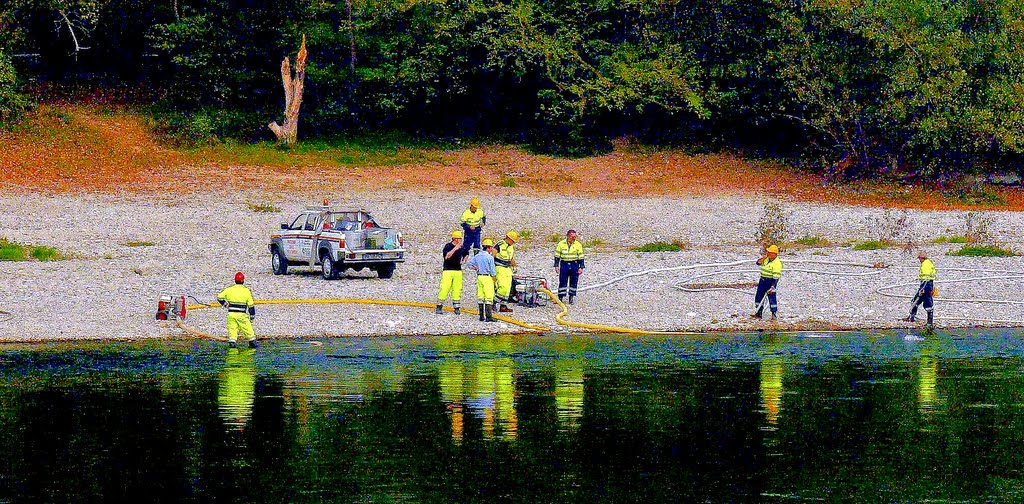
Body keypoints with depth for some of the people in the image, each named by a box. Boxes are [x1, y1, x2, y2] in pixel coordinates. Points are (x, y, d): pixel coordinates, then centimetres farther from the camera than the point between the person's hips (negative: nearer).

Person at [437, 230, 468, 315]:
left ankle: (457, 307, 10)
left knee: (457, 289, 4)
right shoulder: (448, 246, -6)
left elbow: (465, 255, 29)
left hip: (458, 271, 5)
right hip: (447, 270, -5)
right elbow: (446, 256, -21)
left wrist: (464, 261, 9)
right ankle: (439, 307, -2)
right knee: (444, 289, -9)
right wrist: (455, 249, -24)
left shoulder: (461, 248, 10)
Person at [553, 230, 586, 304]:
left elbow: (581, 257, 4)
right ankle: (560, 297, 3)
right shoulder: (561, 244, 0)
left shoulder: (578, 245, 0)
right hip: (564, 265, 0)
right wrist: (556, 266, -1)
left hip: (574, 265, 0)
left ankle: (571, 297, 13)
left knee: (573, 282, 3)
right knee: (562, 282, -2)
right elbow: (557, 255, 4)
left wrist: (581, 267, -1)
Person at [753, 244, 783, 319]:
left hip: (770, 281, -8)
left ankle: (774, 314, 1)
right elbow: (758, 263, 7)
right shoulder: (767, 259, 6)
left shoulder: (777, 263, -19)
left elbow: (776, 277, -22)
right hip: (763, 280, 8)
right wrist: (764, 257, -7)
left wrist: (772, 287, -27)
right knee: (759, 296, 10)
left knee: (771, 298, -8)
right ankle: (759, 313, 18)